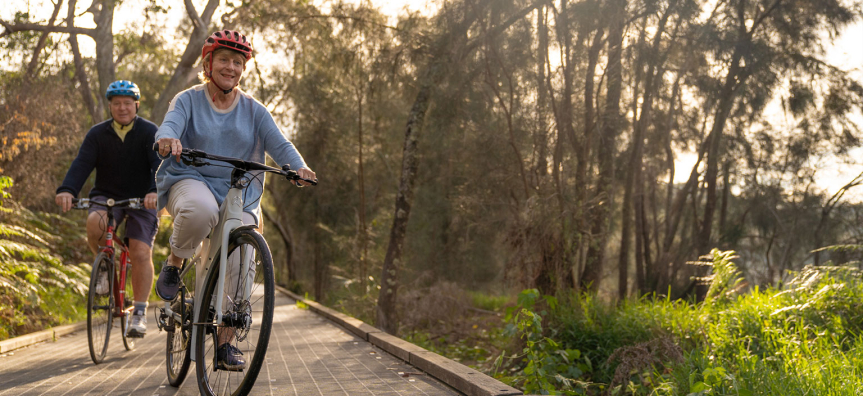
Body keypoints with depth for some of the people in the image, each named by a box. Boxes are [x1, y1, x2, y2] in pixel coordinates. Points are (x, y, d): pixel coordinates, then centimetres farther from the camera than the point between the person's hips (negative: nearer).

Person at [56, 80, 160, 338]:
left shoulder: (149, 132, -6)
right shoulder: (97, 134, 1)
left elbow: (159, 164, -20)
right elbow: (82, 164, -12)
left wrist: (155, 191, -41)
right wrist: (67, 190, -31)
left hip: (141, 200, -2)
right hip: (107, 197, 2)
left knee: (141, 254, -14)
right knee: (95, 222, -32)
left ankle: (140, 312, 0)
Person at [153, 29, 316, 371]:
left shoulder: (253, 110, 9)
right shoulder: (188, 100, 3)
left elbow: (279, 143, -3)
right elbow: (169, 126, -16)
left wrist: (298, 166, -25)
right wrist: (168, 140, -42)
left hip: (238, 195, 3)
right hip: (190, 181, -3)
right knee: (201, 210, -39)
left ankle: (225, 344, 7)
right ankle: (174, 264, -8)